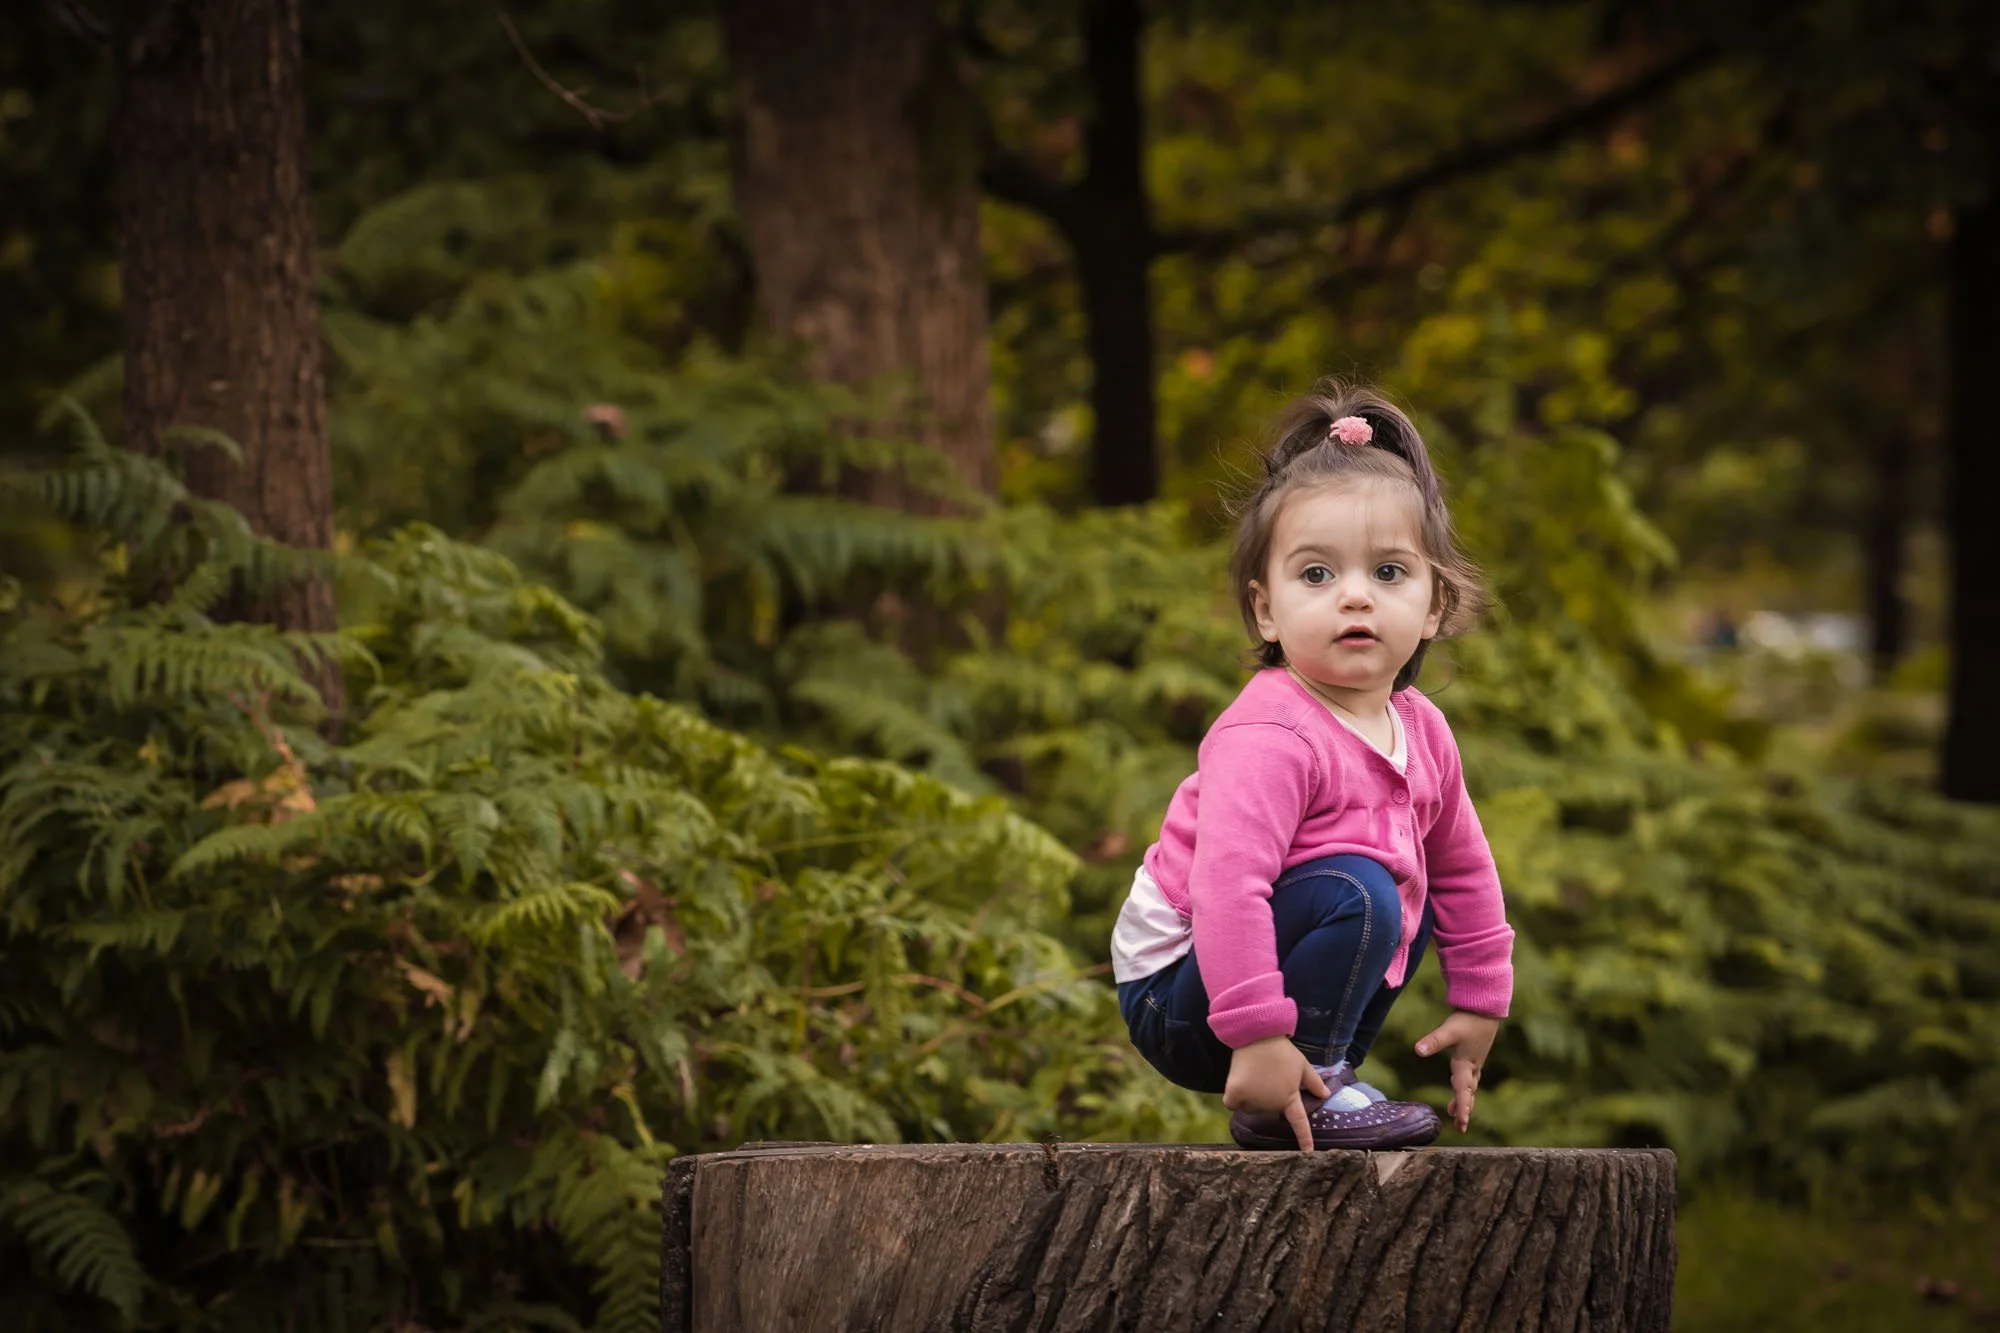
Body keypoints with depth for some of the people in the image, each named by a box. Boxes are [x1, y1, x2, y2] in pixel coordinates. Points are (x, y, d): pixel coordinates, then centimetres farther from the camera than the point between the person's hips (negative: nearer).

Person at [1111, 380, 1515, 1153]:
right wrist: (1256, 1035, -38)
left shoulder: (1419, 729, 3)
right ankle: (1301, 1096, -17)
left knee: (1413, 899, 19)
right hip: (1179, 995, -9)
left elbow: (1463, 868, 17)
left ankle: (1324, 1079, 15)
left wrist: (1479, 1002, 19)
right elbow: (1226, 882, -34)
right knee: (1360, 891, -26)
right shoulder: (1268, 739, -25)